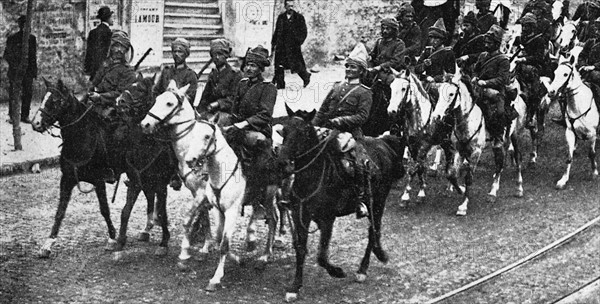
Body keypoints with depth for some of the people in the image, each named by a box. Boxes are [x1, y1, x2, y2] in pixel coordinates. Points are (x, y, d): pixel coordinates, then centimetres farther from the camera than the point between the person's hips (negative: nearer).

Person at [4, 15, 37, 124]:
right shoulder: (12, 38, 3)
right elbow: (7, 55, 4)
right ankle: (12, 116, 3)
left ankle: (25, 116, 9)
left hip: (28, 71, 3)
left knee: (27, 94, 1)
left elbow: (34, 56, 14)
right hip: (15, 71, -3)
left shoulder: (32, 39, 11)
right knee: (14, 94, -3)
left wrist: (34, 71, 9)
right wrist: (14, 64, -11)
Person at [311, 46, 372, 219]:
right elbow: (322, 111, 20)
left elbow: (362, 117, -9)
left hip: (350, 134, -5)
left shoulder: (364, 93, 3)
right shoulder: (337, 87, 19)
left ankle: (362, 200, -8)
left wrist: (341, 120, -20)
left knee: (359, 163, -20)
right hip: (328, 132, 5)